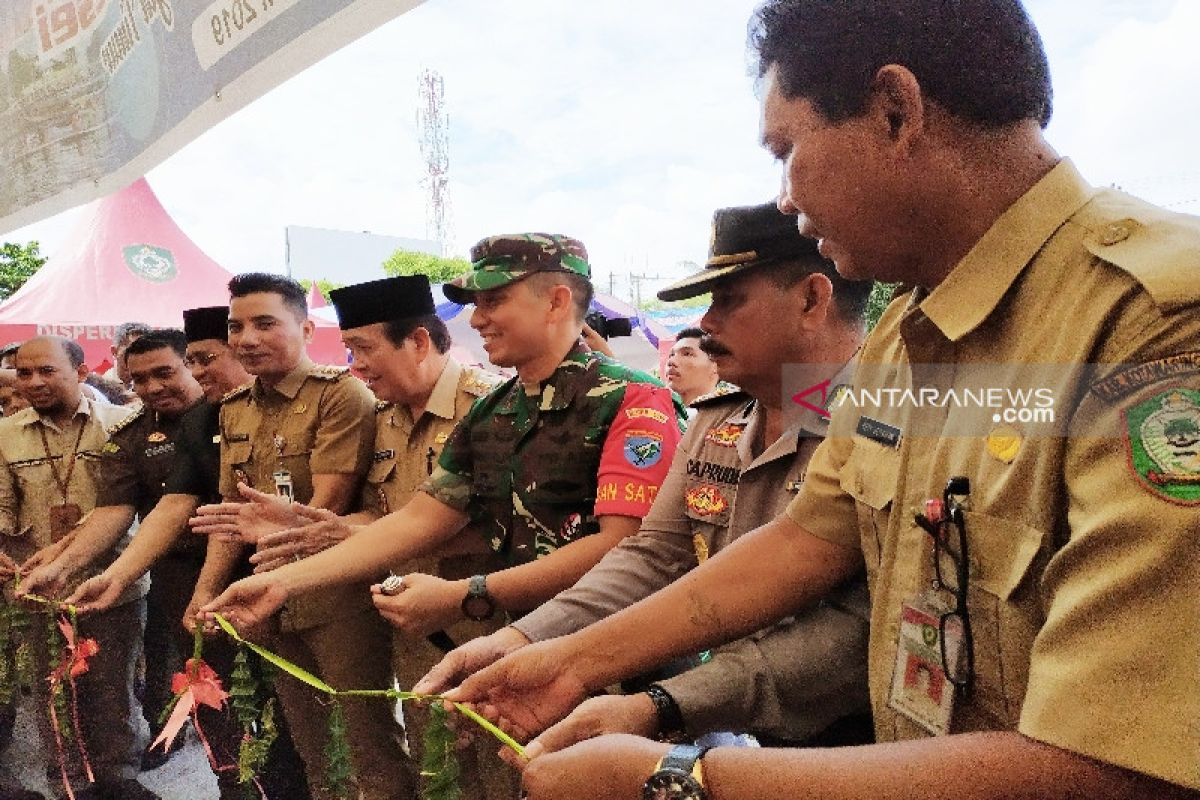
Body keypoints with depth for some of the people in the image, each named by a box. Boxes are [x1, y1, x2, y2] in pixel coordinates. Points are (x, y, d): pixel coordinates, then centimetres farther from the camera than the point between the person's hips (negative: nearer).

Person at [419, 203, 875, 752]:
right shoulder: (712, 425, 8)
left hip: (848, 745, -5)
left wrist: (660, 709, -31)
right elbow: (654, 556, 4)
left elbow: (858, 630, -25)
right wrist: (522, 639, -10)